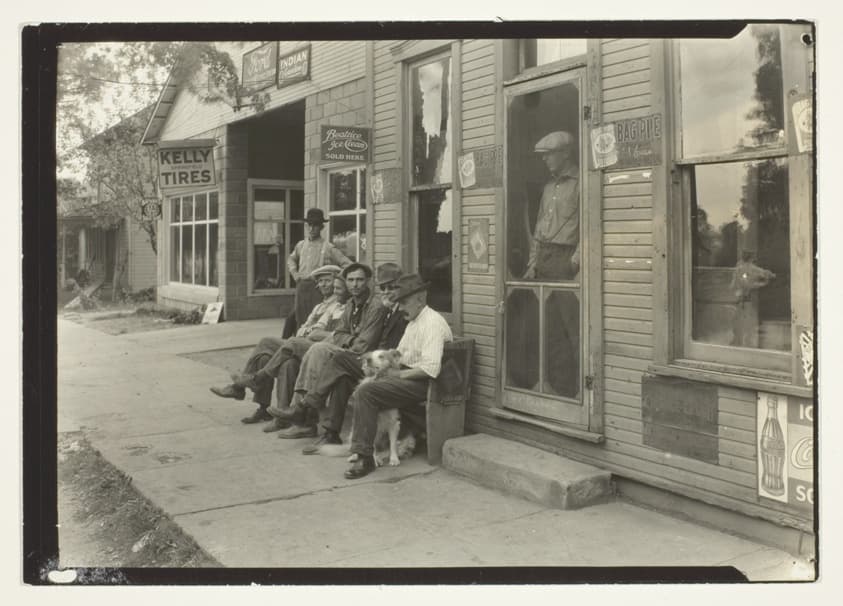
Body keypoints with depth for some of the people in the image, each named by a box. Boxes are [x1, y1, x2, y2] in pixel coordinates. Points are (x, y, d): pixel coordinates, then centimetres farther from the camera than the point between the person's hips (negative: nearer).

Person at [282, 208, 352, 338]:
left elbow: (347, 264, -5)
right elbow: (291, 259, 33)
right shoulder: (301, 245, 12)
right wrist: (294, 272, 17)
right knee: (300, 322, 7)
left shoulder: (328, 248, -4)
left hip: (317, 287, -5)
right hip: (301, 287, 5)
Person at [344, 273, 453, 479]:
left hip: (422, 384, -11)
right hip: (406, 376, 11)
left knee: (365, 392, -22)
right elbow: (401, 356, 24)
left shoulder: (432, 323, -15)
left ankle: (364, 457, -18)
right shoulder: (413, 321, 20)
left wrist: (401, 374, -15)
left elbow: (430, 369, -26)